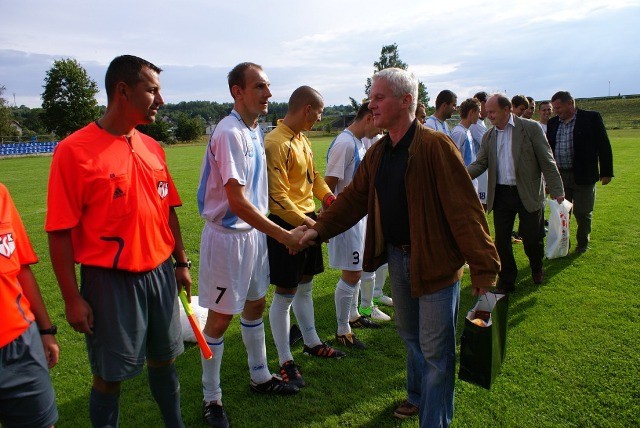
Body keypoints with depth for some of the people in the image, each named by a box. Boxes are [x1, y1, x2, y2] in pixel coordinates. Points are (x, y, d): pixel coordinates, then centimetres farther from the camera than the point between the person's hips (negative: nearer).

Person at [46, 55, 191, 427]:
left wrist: (182, 262, 12)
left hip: (160, 274, 6)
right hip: (110, 281, -5)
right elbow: (60, 232, -12)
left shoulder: (152, 147, 6)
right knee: (110, 375, 9)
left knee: (165, 359, 19)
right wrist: (72, 299, -11)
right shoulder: (74, 151, -13)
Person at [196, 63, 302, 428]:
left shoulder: (256, 130, 7)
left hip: (255, 232, 9)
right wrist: (284, 236, -22)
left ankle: (260, 376, 40)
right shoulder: (230, 134, -21)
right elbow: (237, 201, -25)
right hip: (228, 235, -9)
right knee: (221, 316, 4)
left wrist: (297, 222, 13)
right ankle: (212, 397, 23)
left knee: (255, 304, 20)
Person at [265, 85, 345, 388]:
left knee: (305, 286, 21)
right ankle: (285, 361, 16)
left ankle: (311, 343, 38)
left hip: (308, 221, 9)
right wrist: (306, 223, -20)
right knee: (284, 294, 2)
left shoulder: (302, 138, 11)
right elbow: (277, 197, -22)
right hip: (287, 225, -9)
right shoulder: (276, 143, -19)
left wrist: (330, 199, 0)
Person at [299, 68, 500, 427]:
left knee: (435, 349, 3)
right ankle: (419, 397, 46)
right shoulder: (377, 153, 6)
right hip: (397, 256, 7)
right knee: (410, 336, 24)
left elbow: (465, 210, -20)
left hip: (436, 261, -7)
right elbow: (354, 198, 10)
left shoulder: (436, 146, -18)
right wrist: (320, 229, 0)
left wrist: (484, 270, -22)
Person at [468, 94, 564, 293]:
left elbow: (547, 161, -6)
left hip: (528, 194, -3)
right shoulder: (488, 136, 6)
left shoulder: (531, 128, -6)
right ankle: (506, 280, 21)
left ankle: (537, 268, 37)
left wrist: (556, 190, -10)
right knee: (501, 239, 6)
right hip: (501, 195, 4)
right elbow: (479, 164, 2)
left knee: (532, 237, 6)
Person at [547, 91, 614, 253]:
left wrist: (606, 172, -5)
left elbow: (604, 146, -4)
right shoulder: (553, 122, 7)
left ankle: (583, 243, 27)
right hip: (559, 176, 4)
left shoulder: (591, 118, -5)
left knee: (582, 212, 6)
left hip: (583, 177, -4)